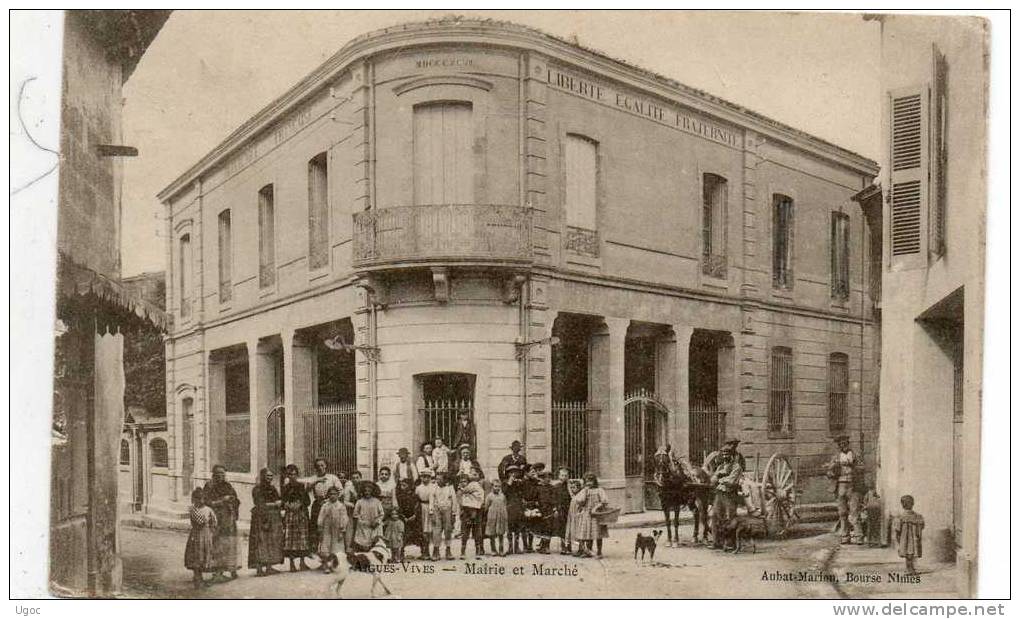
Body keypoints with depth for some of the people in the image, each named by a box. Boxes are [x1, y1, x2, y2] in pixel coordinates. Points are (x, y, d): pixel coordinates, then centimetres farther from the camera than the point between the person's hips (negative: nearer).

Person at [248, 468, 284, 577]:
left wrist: (280, 503, -5)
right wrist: (274, 504, -11)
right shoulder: (257, 489, -4)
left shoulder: (272, 489, 17)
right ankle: (259, 569, -11)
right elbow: (260, 505, -13)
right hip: (261, 518, -7)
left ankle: (269, 567, 7)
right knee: (261, 543, -10)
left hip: (273, 519, 7)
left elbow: (279, 501, 17)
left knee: (272, 542, 4)